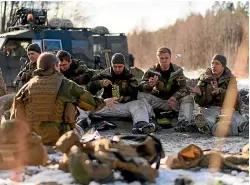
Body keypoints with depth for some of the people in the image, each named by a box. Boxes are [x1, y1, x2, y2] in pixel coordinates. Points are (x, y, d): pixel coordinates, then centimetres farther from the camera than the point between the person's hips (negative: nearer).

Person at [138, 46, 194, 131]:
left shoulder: (177, 71, -1)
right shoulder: (152, 71, -1)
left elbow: (183, 88, -10)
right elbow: (141, 87, -10)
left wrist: (174, 97, -32)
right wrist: (149, 85, -36)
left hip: (173, 102, 0)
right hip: (157, 101, 0)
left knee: (188, 98, -25)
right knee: (141, 95, -23)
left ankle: (184, 122, -39)